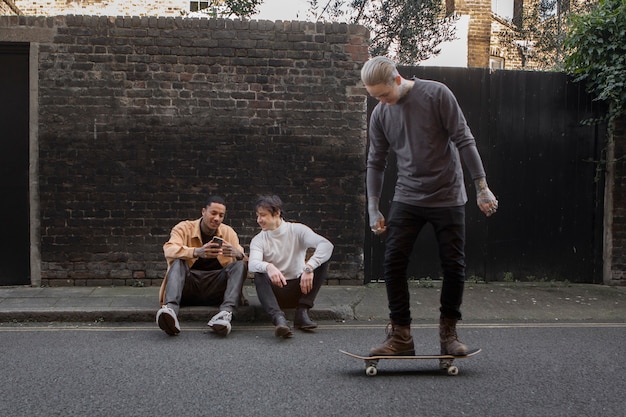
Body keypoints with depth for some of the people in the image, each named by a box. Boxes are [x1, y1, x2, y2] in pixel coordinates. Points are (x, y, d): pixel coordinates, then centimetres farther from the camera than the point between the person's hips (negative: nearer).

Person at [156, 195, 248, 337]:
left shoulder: (228, 232, 8)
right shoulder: (184, 228, 0)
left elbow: (245, 260, 0)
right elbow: (169, 250, -21)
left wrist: (238, 254, -27)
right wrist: (197, 252, -39)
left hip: (216, 290, 2)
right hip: (187, 286, -2)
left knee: (240, 264, -19)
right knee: (178, 262, -27)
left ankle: (226, 312, -41)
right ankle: (170, 310, -50)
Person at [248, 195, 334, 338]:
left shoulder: (297, 230, -3)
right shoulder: (258, 240, 1)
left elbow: (327, 245, -21)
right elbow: (253, 264, -21)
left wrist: (309, 268, -36)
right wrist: (268, 267, -44)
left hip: (299, 288, 0)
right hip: (275, 291, 0)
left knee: (321, 259, -19)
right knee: (259, 273, -29)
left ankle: (302, 312, -26)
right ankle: (279, 318, -49)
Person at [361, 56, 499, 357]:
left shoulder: (437, 94, -8)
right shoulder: (380, 114, 3)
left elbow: (463, 140, -8)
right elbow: (376, 163, 10)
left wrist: (482, 187, -10)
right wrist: (373, 209, 7)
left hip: (448, 197, -3)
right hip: (407, 199, 3)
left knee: (454, 266, 1)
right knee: (393, 263, -7)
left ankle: (448, 332, 18)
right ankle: (400, 335, 3)